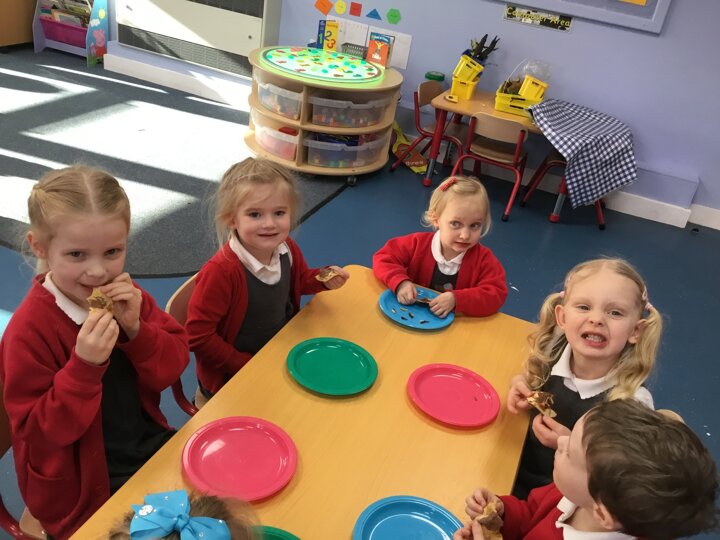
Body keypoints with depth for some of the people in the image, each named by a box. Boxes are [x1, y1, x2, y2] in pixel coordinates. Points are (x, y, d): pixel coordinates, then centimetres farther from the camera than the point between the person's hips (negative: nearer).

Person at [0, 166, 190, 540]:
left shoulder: (125, 298, -3)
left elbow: (173, 367, -4)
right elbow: (40, 435, -20)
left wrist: (135, 329, -23)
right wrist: (84, 366, -34)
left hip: (152, 447, 6)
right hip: (86, 492, -5)